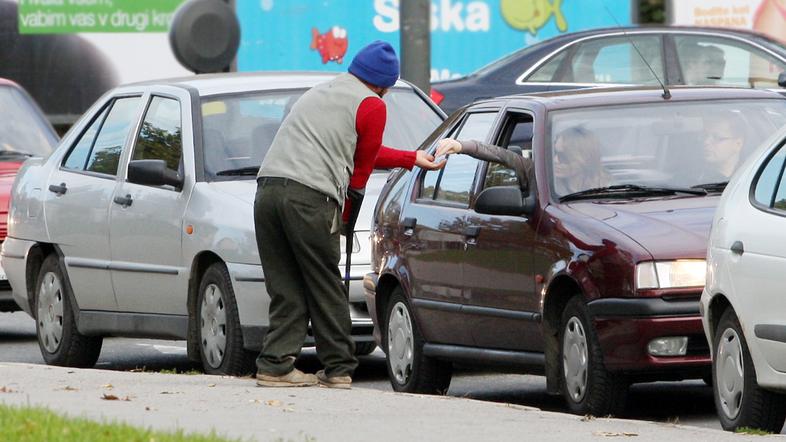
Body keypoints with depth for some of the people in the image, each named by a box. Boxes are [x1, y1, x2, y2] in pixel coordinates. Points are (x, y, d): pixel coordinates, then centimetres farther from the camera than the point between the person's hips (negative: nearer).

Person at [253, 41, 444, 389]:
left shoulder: (320, 92, 30)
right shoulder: (372, 106, 6)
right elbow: (363, 164, 9)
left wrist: (412, 159, 47)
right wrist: (343, 216, 20)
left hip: (267, 188, 7)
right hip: (310, 196, -7)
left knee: (286, 290, 7)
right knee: (325, 289, 2)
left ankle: (275, 365, -1)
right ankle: (338, 369, 8)